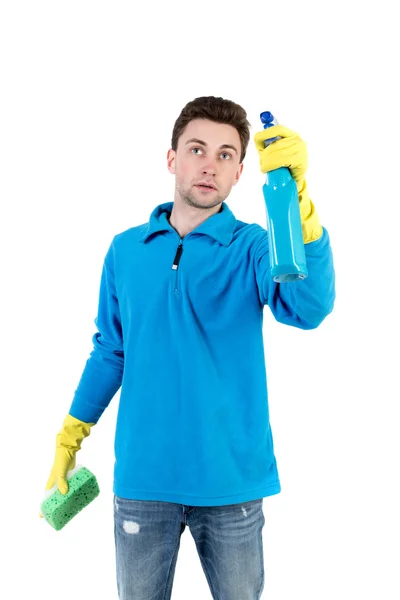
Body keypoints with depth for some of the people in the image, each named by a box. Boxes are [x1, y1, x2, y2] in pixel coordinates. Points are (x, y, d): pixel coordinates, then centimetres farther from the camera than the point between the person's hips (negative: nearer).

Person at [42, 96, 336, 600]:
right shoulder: (126, 250, 3)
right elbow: (110, 351, 11)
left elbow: (307, 308, -26)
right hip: (142, 478, 2)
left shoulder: (251, 247, -5)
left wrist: (295, 194, -38)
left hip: (231, 480, -2)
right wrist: (68, 440, 11)